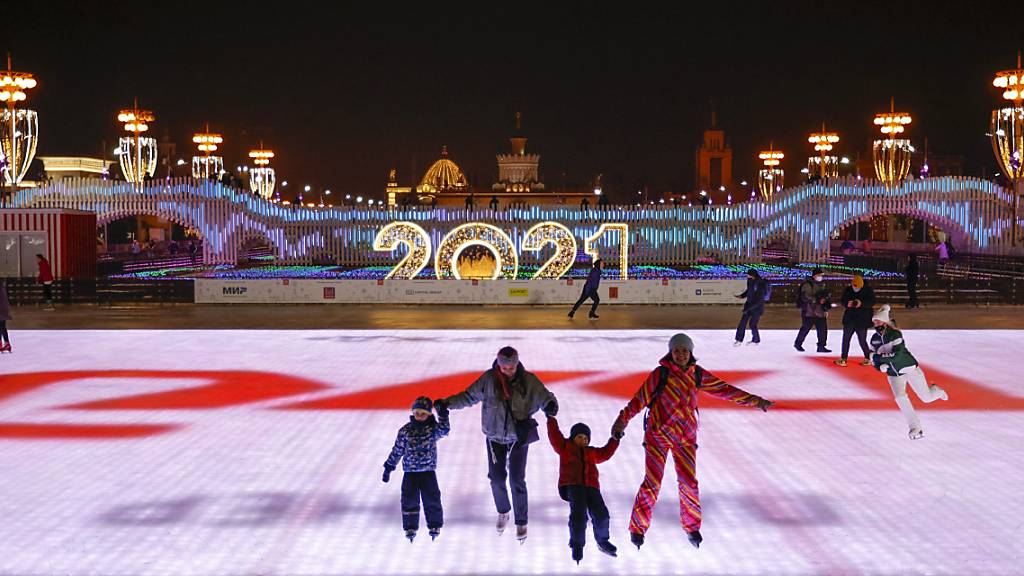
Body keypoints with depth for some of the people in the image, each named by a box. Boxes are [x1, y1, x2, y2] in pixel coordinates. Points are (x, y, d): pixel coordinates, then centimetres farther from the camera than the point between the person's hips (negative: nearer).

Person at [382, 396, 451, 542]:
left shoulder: (433, 428, -1)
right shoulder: (405, 431, 1)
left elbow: (444, 430, -22)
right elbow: (397, 450, 6)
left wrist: (443, 414, -29)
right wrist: (389, 467, 7)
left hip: (428, 471, -1)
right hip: (410, 471, 1)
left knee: (431, 498, 0)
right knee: (409, 499, 0)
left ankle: (434, 525, 16)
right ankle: (410, 527, 12)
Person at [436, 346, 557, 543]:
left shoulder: (528, 381, -12)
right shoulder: (489, 379, -8)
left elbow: (545, 396, -10)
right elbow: (469, 396, 1)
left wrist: (551, 406, -33)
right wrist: (448, 402, -11)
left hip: (519, 437, -2)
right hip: (495, 437, 2)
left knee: (517, 480, -3)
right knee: (496, 477, 4)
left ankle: (521, 522, 15)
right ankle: (503, 512, 33)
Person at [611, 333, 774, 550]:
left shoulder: (698, 375, 4)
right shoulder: (660, 374, -9)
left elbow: (725, 390, 10)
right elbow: (640, 398, -12)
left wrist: (755, 401, 9)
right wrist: (622, 420, -22)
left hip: (685, 436, 3)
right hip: (658, 434, -3)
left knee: (689, 482, -1)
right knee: (652, 482, -7)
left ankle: (692, 526, 20)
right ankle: (637, 528, 7)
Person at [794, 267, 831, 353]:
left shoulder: (820, 285, 17)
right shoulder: (807, 284, -11)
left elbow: (823, 297, 26)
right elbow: (805, 297, -21)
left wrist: (826, 309, 23)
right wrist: (817, 300, -26)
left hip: (820, 312, 8)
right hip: (809, 311, -8)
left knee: (823, 329, 1)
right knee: (805, 328, 0)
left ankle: (821, 346, 8)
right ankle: (798, 343, 20)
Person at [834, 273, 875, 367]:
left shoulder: (868, 290, -7)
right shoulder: (848, 290, 3)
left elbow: (872, 302, -14)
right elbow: (843, 301, 5)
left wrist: (861, 303, -30)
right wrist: (847, 304, -18)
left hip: (862, 320, -4)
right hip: (849, 319, 4)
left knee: (862, 341, 0)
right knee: (846, 339, 4)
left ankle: (868, 358, 17)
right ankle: (843, 359, 12)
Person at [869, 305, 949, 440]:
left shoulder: (895, 334, -23)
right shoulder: (874, 339, -4)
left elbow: (897, 355, -33)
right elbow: (874, 357, 8)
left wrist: (880, 357, -33)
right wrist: (880, 365, -12)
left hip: (909, 369, -4)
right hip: (893, 374, 4)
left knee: (926, 398, 6)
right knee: (900, 398, -21)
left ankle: (937, 391, 45)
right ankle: (916, 428, -12)